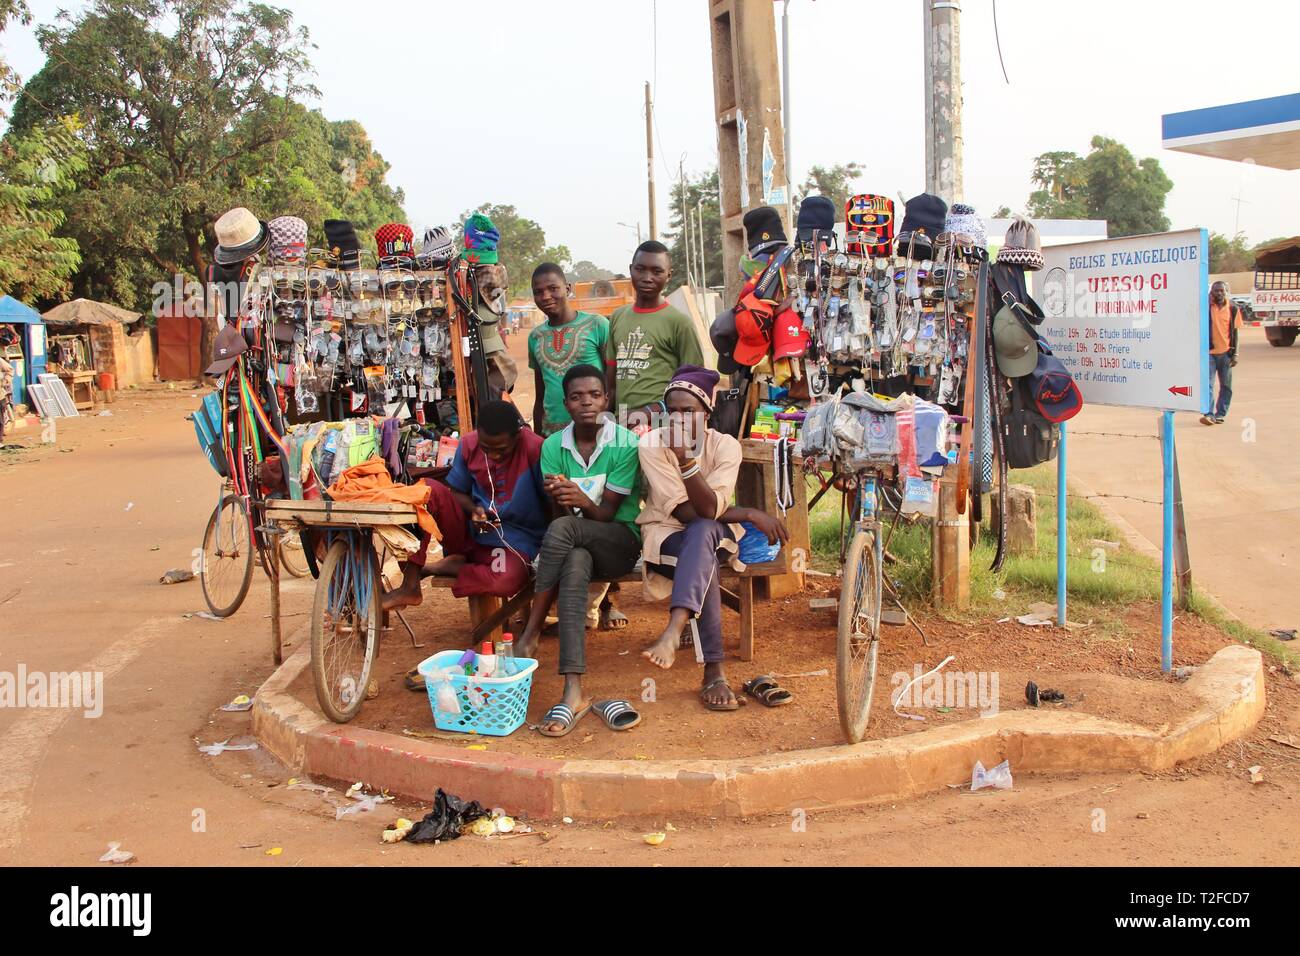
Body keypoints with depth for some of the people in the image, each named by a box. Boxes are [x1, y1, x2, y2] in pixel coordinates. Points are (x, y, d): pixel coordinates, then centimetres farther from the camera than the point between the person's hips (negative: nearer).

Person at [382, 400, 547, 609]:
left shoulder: (534, 448, -18)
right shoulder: (469, 444, -4)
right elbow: (457, 492, 7)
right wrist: (474, 510, -14)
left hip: (516, 539, -4)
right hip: (469, 531, 4)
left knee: (507, 581, -38)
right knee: (428, 489, -21)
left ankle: (444, 568, -6)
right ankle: (409, 587, -16)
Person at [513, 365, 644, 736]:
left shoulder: (626, 443, -8)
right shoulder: (553, 446, 2)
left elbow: (607, 513, -12)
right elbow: (558, 513, -3)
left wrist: (581, 501, -34)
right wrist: (558, 498, -27)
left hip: (620, 541, -2)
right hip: (578, 544, 2)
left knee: (563, 528, -34)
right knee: (574, 565, -36)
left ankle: (530, 634, -24)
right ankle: (573, 692, -45)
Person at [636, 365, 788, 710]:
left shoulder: (725, 446, -11)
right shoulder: (652, 444, -14)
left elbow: (708, 510, -27)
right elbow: (684, 512, -18)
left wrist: (686, 458, -38)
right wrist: (749, 514, -17)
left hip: (716, 533, 1)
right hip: (666, 533, -1)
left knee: (701, 533, -37)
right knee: (704, 559, -35)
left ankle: (674, 630, -56)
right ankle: (714, 672, -42)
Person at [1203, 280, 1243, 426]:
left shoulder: (1233, 308, 1)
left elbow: (1235, 331, 4)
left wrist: (1235, 354, 1)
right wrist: (1209, 299, -17)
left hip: (1226, 352, 2)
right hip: (1209, 352, -2)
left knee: (1226, 386, 8)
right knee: (1207, 384, -9)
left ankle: (1220, 414, 17)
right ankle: (1208, 414, -12)